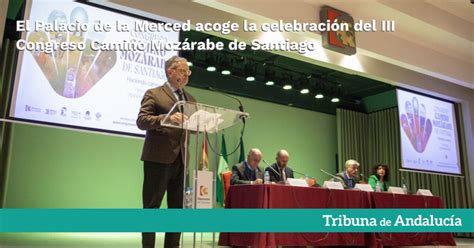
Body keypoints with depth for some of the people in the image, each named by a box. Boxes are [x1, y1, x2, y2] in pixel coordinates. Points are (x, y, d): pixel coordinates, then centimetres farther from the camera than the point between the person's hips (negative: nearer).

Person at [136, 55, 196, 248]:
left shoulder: (191, 100, 18)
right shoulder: (154, 94, 1)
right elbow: (141, 121, -11)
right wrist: (166, 118, -26)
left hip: (181, 160, 6)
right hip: (158, 158, -6)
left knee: (178, 207, 8)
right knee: (151, 206, 1)